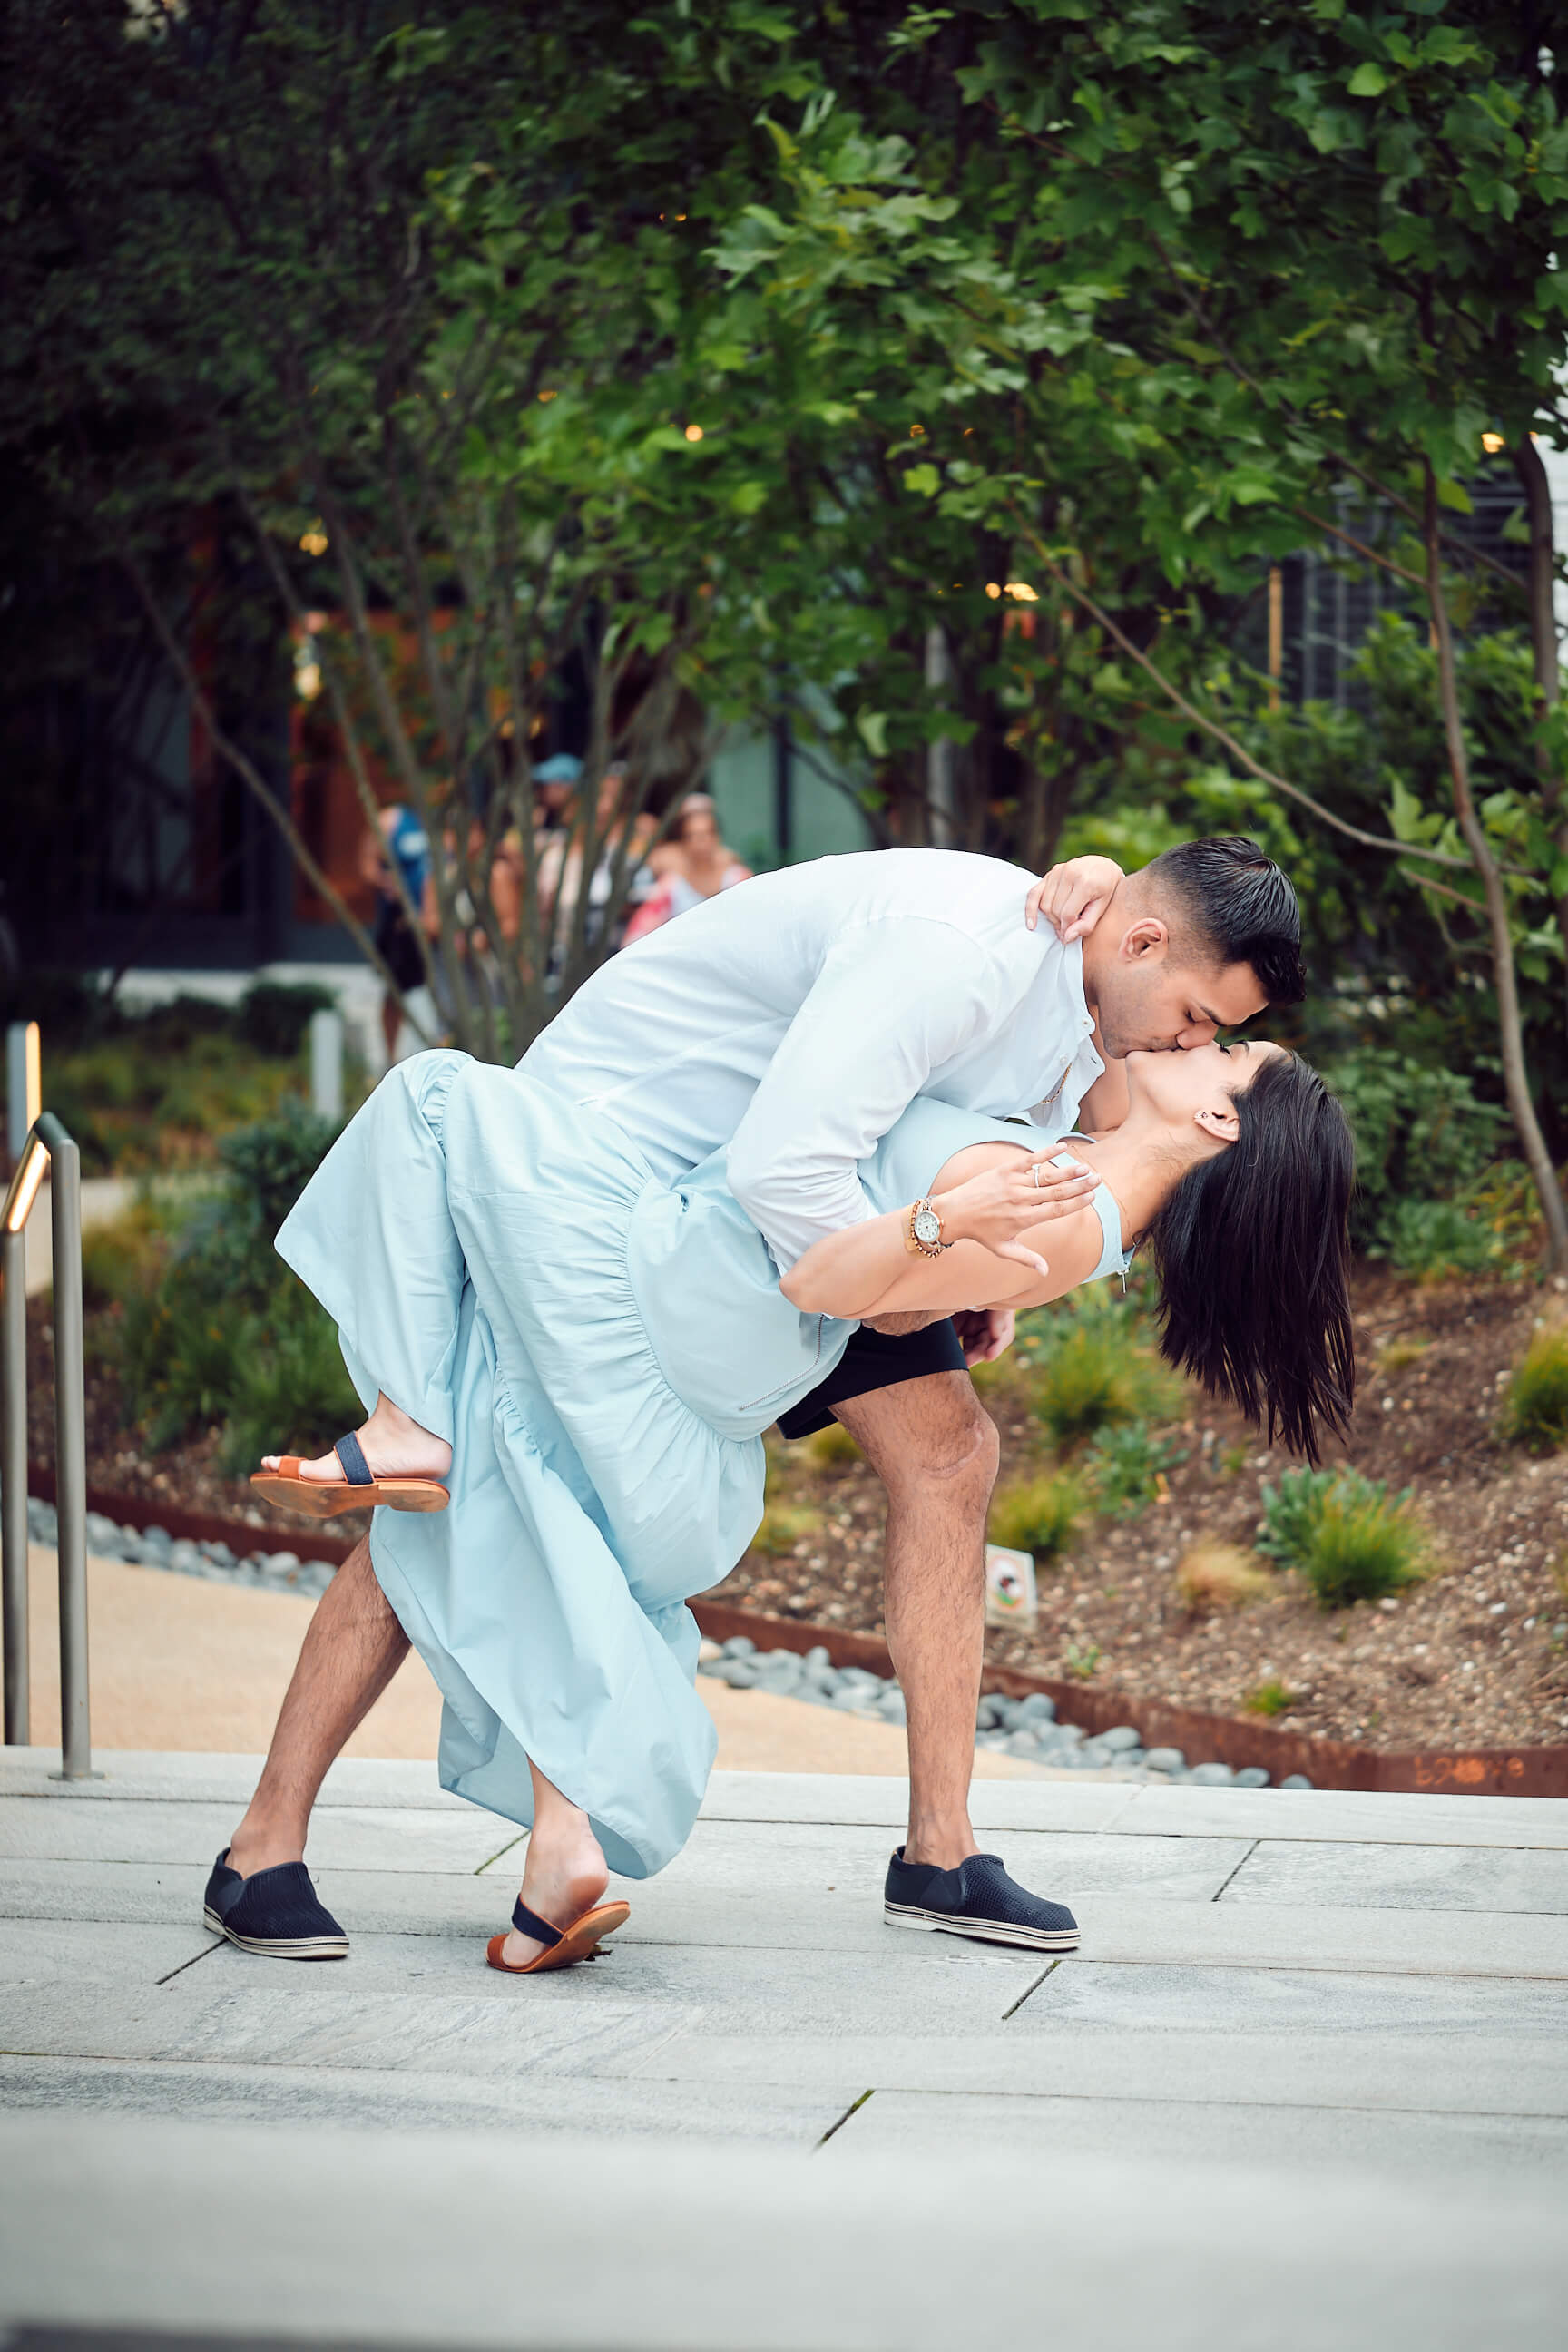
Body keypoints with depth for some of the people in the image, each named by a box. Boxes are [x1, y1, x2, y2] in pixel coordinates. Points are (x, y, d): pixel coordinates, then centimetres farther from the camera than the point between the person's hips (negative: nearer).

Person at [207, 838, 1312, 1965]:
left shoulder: (1065, 959, -2)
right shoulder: (953, 942, -34)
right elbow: (787, 1165, -39)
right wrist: (909, 1298, -23)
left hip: (775, 1186, 9)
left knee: (948, 1449, -2)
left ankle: (940, 1850, 2)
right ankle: (269, 1840, -1)